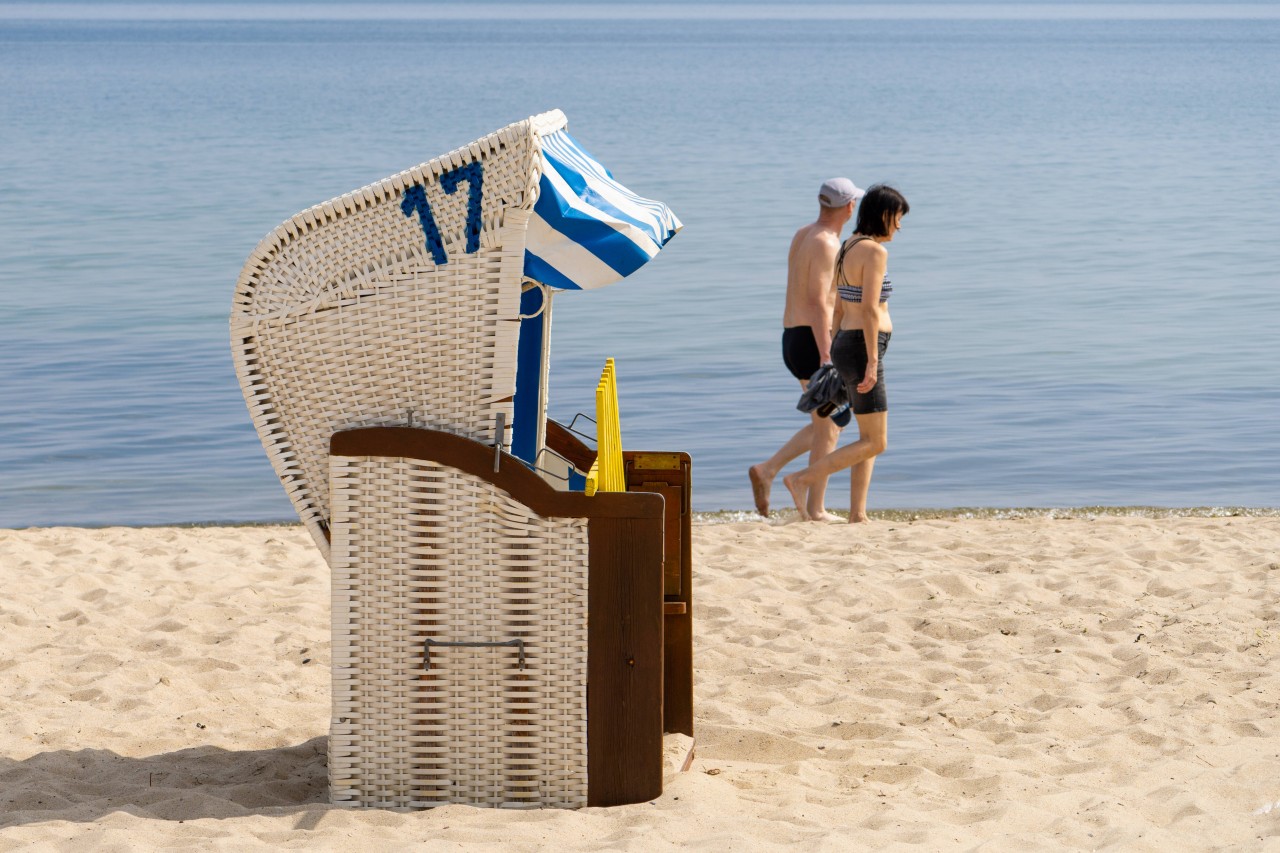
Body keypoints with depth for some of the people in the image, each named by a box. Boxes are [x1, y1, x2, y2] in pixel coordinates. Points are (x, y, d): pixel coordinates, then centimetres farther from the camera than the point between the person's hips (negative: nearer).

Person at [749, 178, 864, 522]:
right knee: (828, 429, 0)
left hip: (792, 339, 9)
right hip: (813, 341, -9)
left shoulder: (802, 236, 14)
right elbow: (817, 303, -23)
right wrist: (826, 357, -26)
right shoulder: (826, 244, -15)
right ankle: (815, 509, 2)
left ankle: (767, 470, 8)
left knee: (824, 425, 17)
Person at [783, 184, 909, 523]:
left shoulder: (849, 248, 13)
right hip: (862, 350, -10)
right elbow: (869, 308, -22)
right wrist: (872, 361, -22)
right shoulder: (874, 251, -15)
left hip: (846, 345, 10)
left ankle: (857, 515, 11)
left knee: (871, 439, 12)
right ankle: (803, 479, -6)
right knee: (874, 443, -3)